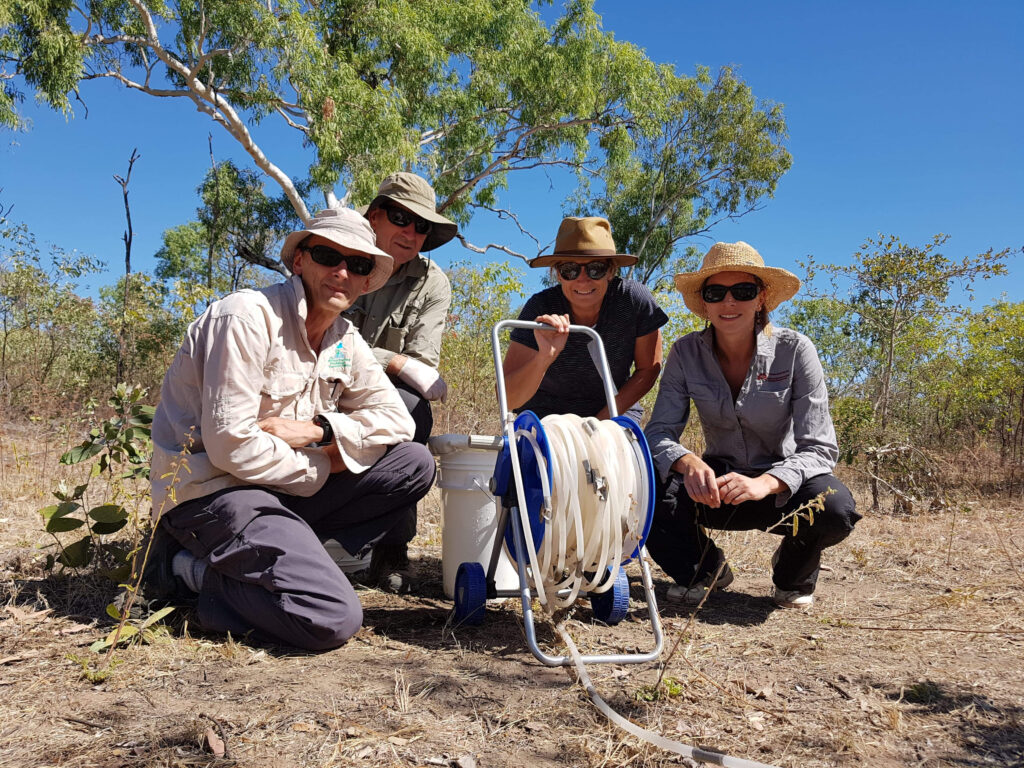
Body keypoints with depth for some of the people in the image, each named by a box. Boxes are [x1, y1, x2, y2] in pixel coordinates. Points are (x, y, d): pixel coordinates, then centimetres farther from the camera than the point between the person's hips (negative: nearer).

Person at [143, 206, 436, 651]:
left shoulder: (346, 342, 8)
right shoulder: (248, 317, -17)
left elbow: (396, 421, 6)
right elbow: (231, 446, -23)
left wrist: (318, 429, -12)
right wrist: (322, 467, -9)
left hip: (284, 491, 8)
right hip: (211, 492, -8)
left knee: (415, 464, -2)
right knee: (332, 618, -24)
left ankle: (296, 558, -3)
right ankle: (198, 570, -2)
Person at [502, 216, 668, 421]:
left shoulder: (635, 299, -20)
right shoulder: (541, 308, -22)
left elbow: (648, 369, -6)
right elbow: (507, 399, -26)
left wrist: (602, 421, -14)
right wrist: (545, 357, -43)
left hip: (615, 414, -2)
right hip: (548, 417, 2)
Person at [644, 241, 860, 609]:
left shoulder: (794, 350, -16)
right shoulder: (686, 353, -9)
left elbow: (819, 448, -20)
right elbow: (658, 431, -15)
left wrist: (766, 483, -41)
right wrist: (688, 463, -38)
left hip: (782, 485, -1)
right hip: (717, 483, 1)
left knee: (835, 509, -34)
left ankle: (794, 577, 4)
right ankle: (705, 569, 5)